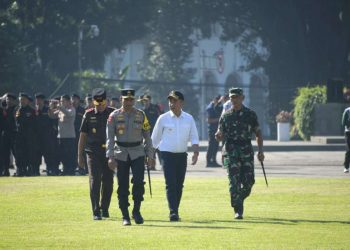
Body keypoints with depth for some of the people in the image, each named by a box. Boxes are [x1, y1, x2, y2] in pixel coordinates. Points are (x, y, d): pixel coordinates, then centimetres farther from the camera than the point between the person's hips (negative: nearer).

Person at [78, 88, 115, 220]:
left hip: (109, 151, 1)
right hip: (93, 152, -1)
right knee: (95, 181, -7)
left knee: (108, 182, 5)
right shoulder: (89, 115, 3)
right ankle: (96, 212, -6)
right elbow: (82, 136, 6)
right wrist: (80, 155, 3)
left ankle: (104, 208, 22)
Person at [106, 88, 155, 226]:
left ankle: (136, 211, 4)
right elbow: (110, 138, -1)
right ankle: (125, 217, 8)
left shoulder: (141, 115, 4)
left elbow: (147, 136, 8)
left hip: (137, 153, 0)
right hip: (121, 154, 0)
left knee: (138, 182, -15)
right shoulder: (114, 116, 1)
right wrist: (110, 157, -10)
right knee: (123, 187, 0)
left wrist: (150, 155, 3)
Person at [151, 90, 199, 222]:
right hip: (167, 155, -3)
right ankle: (173, 212, -18)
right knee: (171, 185, -13)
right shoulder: (163, 118, -2)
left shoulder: (189, 119, 4)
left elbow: (194, 137, 5)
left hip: (182, 155, 3)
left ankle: (175, 211, 16)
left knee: (179, 185, 6)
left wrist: (196, 152, -10)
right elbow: (155, 138, 5)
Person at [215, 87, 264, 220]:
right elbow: (221, 135, 10)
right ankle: (238, 210, -5)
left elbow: (258, 133, 11)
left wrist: (260, 151, 3)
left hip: (247, 151, 1)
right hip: (230, 151, -1)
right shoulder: (225, 116, 8)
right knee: (234, 182, -8)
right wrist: (218, 136, -14)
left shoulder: (250, 114, 7)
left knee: (249, 181, -2)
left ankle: (239, 200, 24)